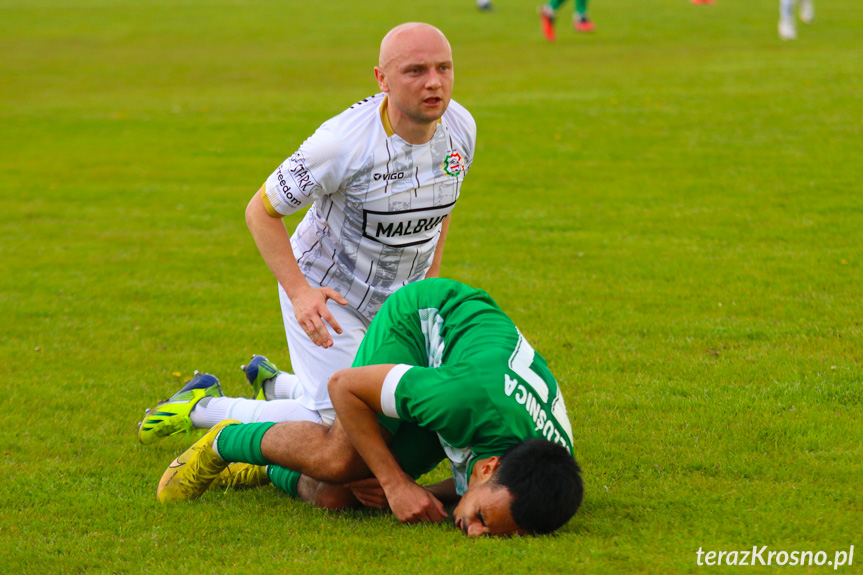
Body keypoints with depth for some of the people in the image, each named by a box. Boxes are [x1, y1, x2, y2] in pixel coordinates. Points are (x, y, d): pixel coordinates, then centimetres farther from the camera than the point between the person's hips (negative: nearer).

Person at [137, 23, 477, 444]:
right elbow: (260, 211, -20)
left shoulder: (461, 127, -11)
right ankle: (202, 406, 10)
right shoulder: (345, 142, -31)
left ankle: (272, 383, 36)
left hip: (395, 299, 7)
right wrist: (299, 293, -30)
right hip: (324, 295, -7)